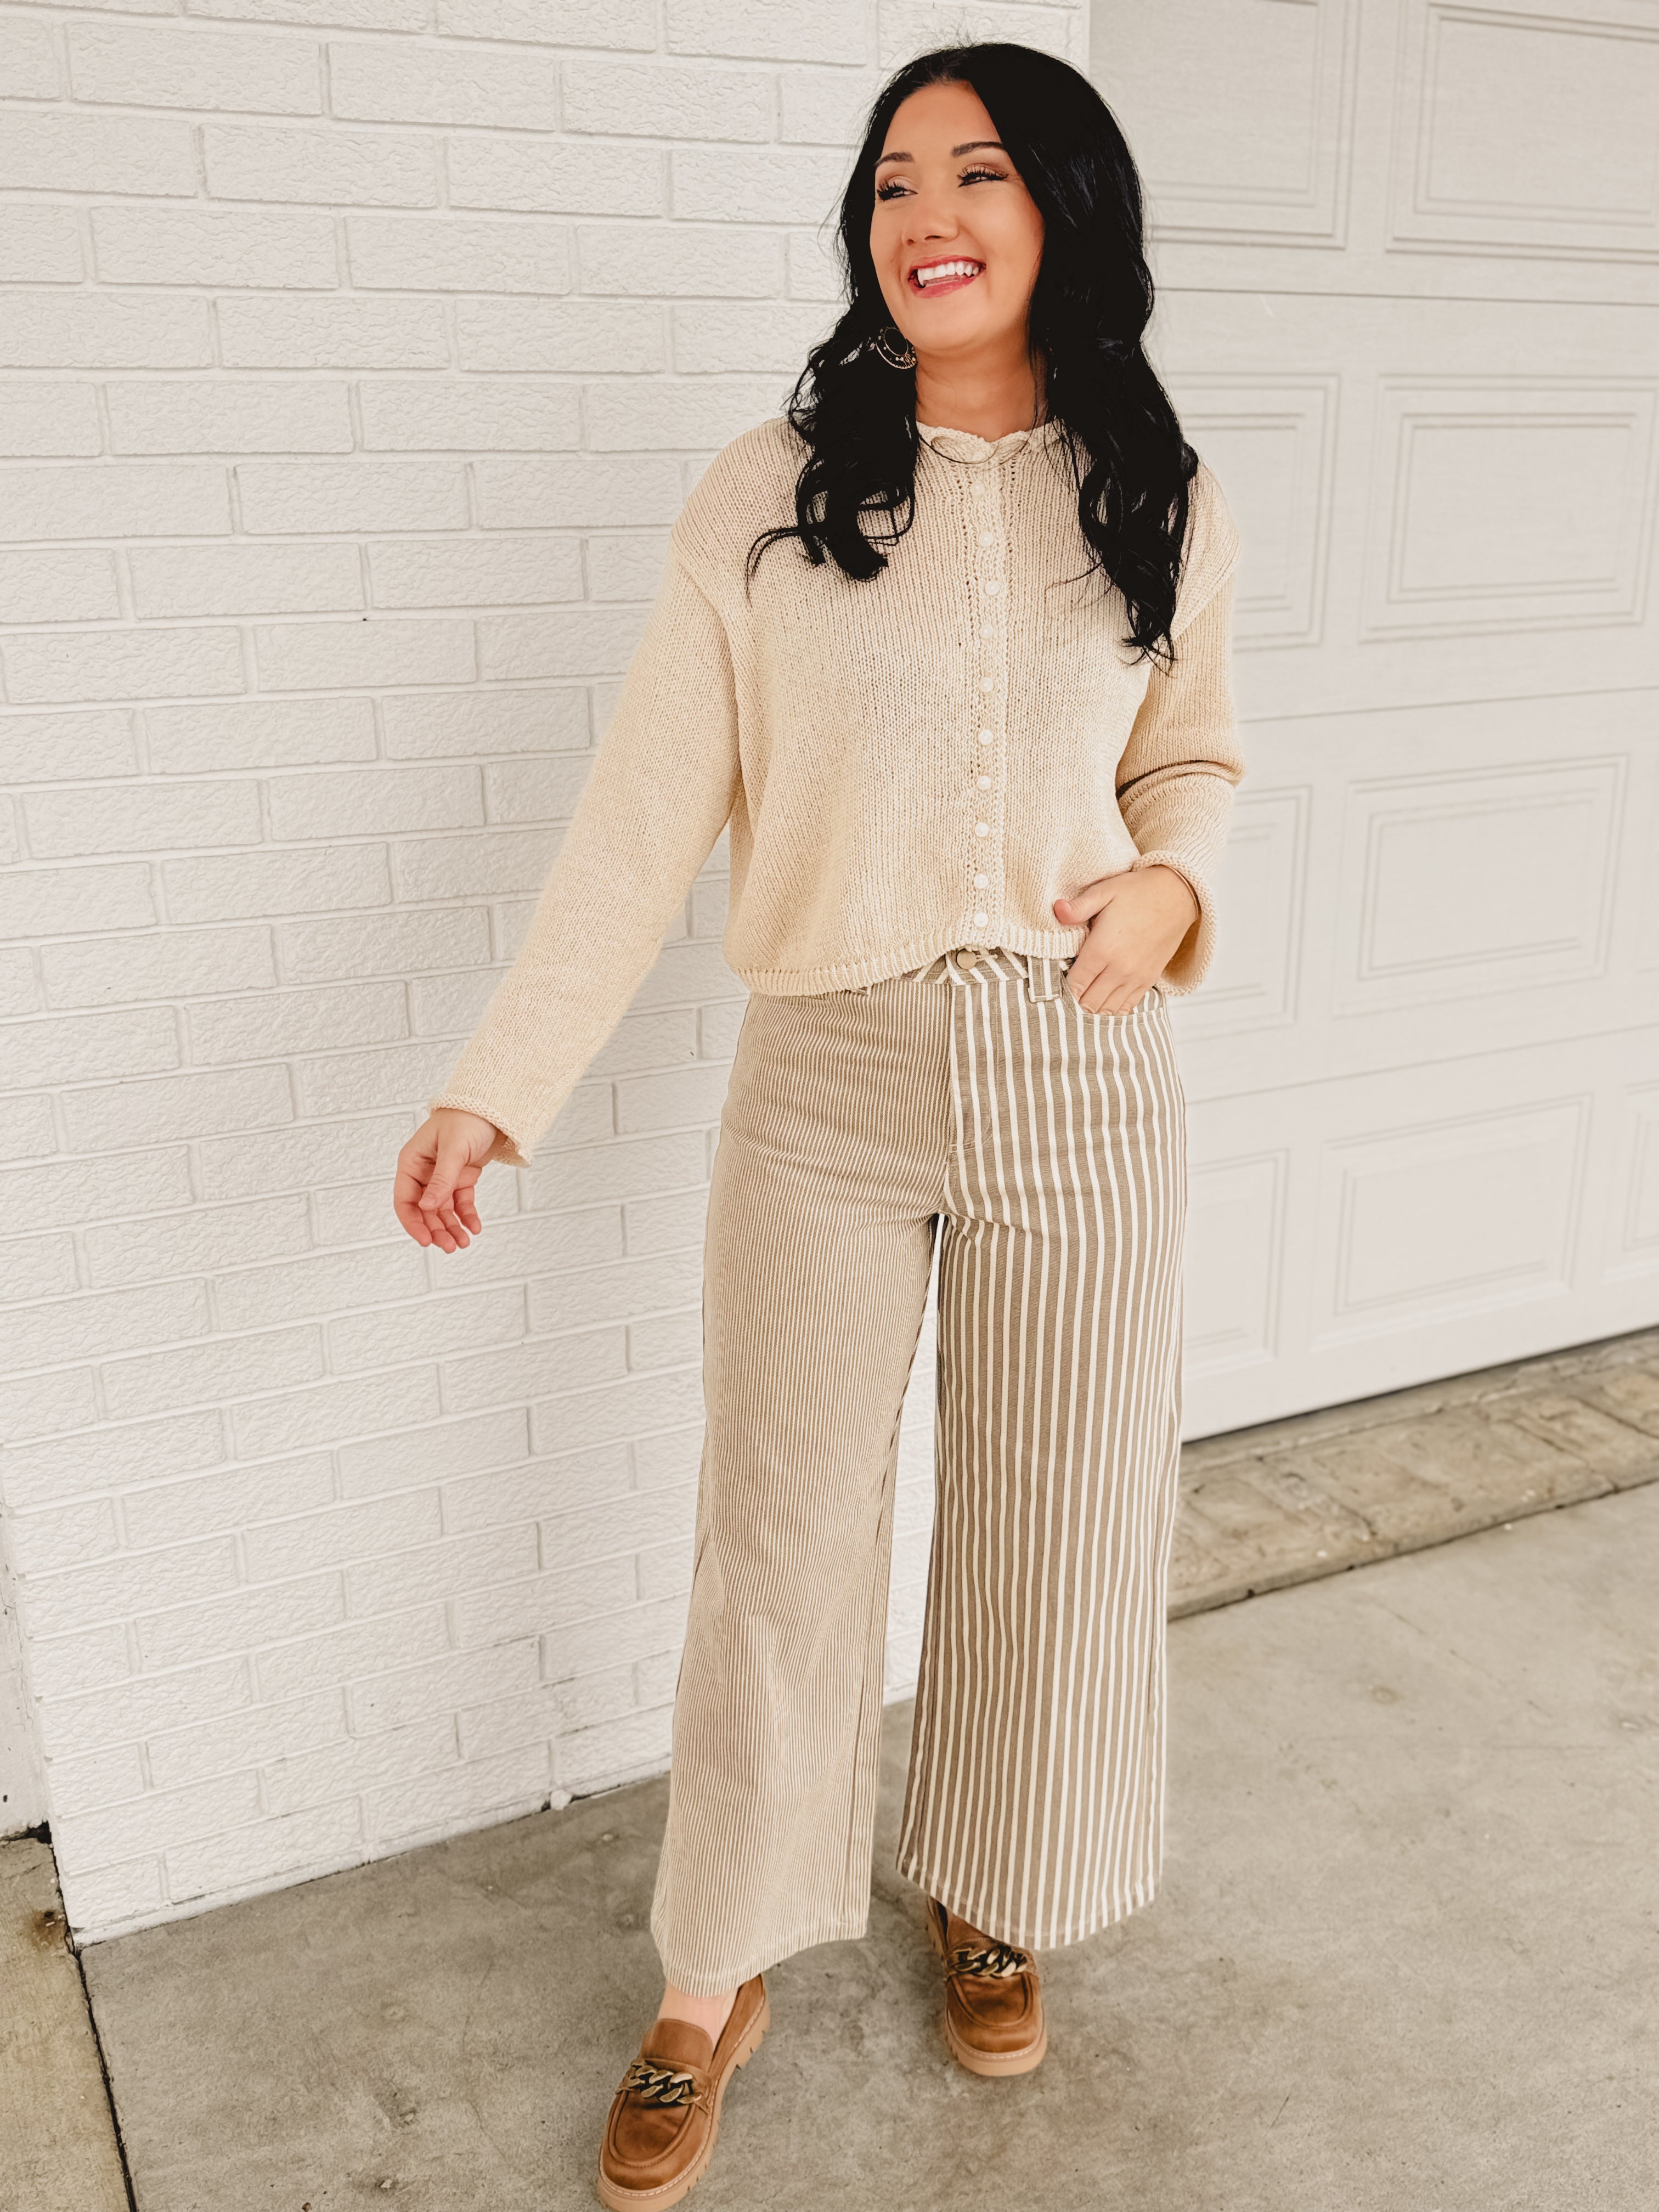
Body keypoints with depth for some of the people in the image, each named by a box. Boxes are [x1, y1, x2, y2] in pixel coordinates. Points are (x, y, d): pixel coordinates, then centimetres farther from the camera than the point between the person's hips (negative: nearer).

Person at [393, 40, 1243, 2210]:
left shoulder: (1162, 510, 3)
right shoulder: (771, 495, -4)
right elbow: (643, 813, -6)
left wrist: (1169, 886, -8)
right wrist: (494, 1089, -12)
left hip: (1081, 1087, 2)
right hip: (824, 1089, -1)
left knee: (1054, 1530, 14)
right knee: (780, 1541, 9)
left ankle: (991, 1898, 43)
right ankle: (718, 1983, 32)